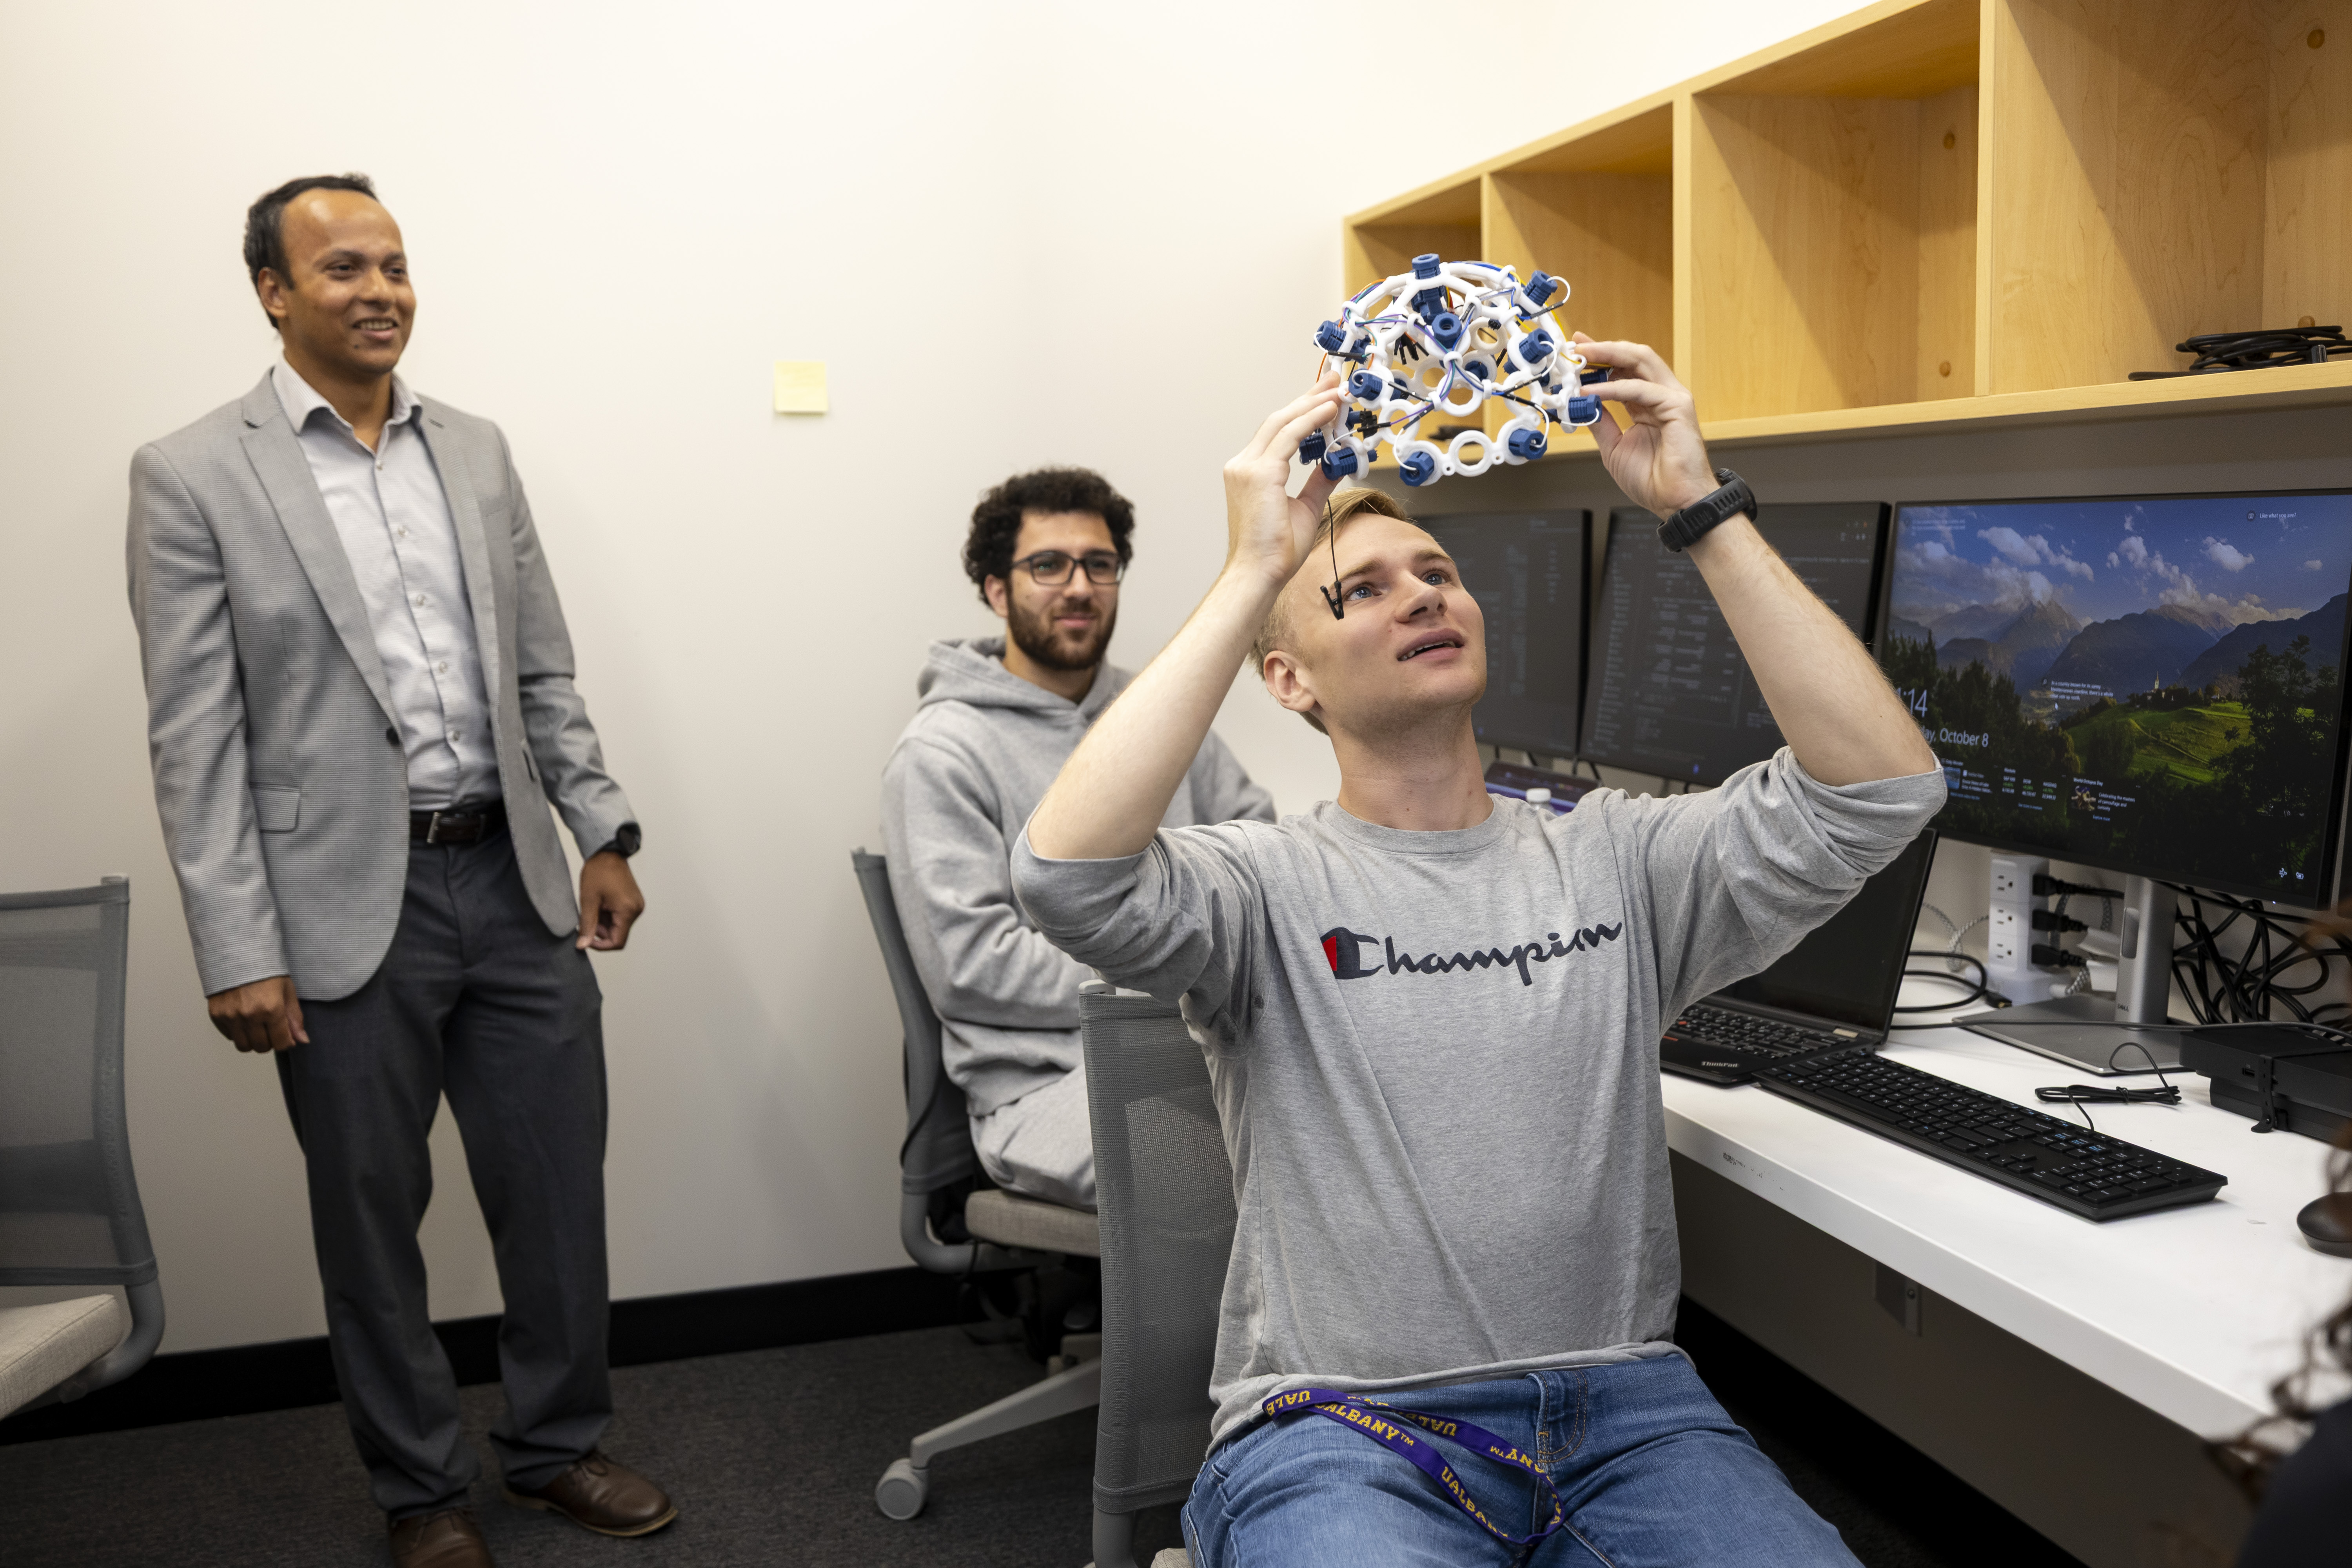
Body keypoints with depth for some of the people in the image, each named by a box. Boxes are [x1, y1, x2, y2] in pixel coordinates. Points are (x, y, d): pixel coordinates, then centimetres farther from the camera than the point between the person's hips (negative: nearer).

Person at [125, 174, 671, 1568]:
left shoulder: (476, 450, 10)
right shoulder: (194, 477, -4)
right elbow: (195, 739, -7)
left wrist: (603, 831, 6)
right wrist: (239, 953, -11)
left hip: (516, 883, 4)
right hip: (349, 908, -4)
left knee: (558, 1183, 11)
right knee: (374, 1213, 10)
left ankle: (560, 1445, 32)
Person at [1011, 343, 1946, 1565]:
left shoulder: (1613, 859, 9)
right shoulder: (1270, 886, 0)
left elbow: (1882, 788, -3)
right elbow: (1065, 870, -21)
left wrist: (1700, 509, -7)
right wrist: (1249, 574, -16)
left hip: (1622, 1408, 4)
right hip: (1341, 1426, -3)